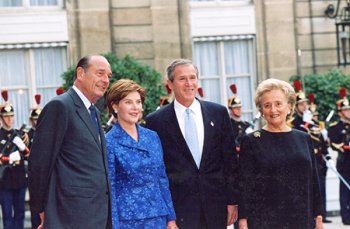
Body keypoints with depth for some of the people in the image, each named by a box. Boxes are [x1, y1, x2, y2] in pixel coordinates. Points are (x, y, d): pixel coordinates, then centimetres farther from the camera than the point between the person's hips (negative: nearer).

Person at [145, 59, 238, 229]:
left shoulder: (219, 113, 7)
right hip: (178, 208, -2)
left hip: (216, 206, 2)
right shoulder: (156, 121, 0)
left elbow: (229, 159, 8)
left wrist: (232, 200, 5)